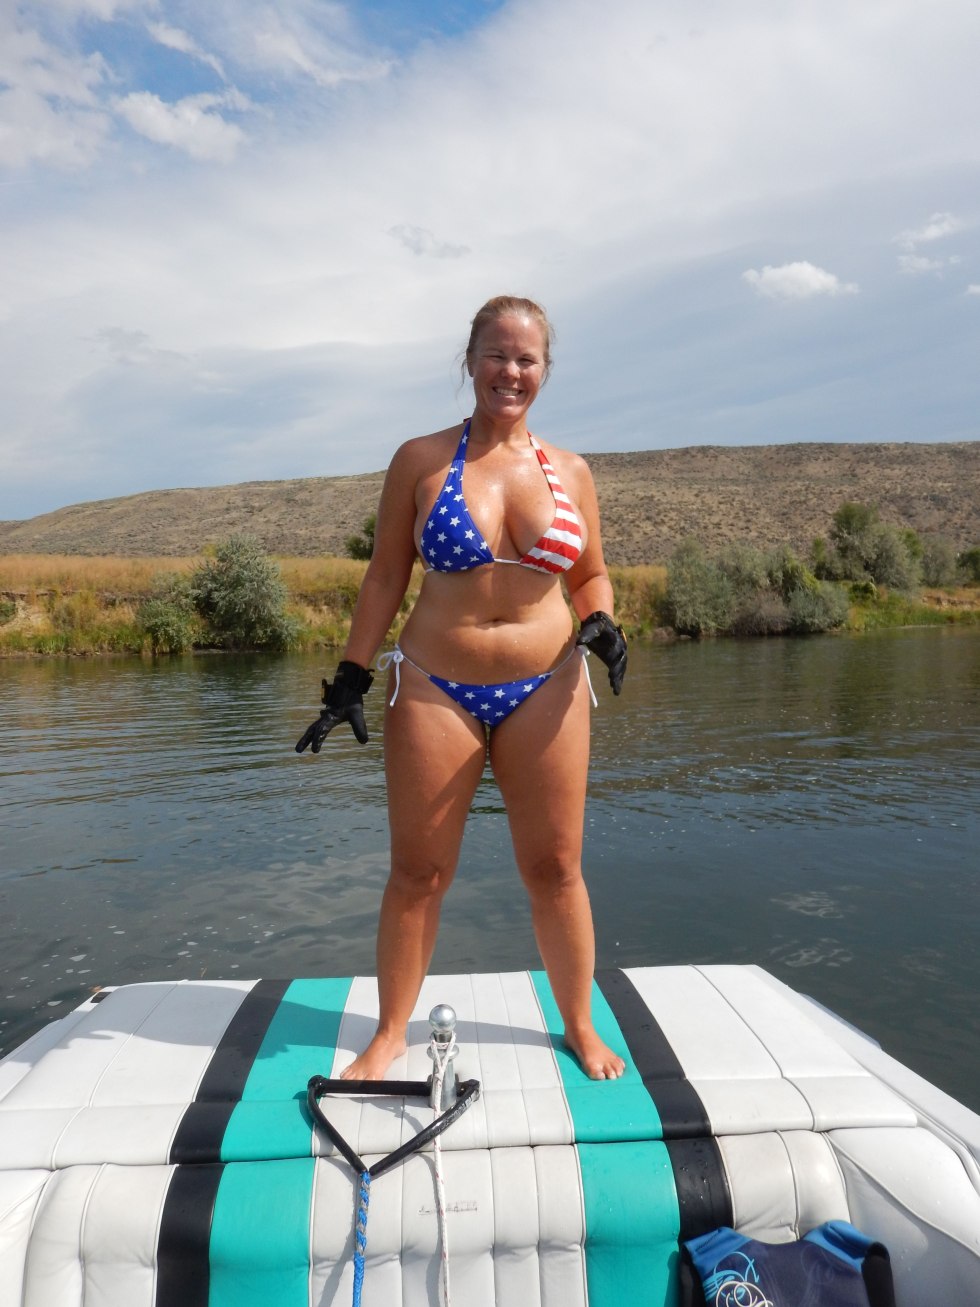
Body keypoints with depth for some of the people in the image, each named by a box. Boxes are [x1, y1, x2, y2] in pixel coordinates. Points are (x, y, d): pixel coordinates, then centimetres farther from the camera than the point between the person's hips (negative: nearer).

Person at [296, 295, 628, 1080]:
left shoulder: (569, 472, 7)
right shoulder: (421, 461, 0)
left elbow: (591, 576, 15)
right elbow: (386, 576, 2)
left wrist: (600, 625, -7)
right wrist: (350, 682, 0)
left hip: (545, 691, 2)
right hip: (435, 690, -1)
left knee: (555, 868, 9)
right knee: (419, 872, 6)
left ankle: (581, 1027, 30)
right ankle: (390, 1033, 27)